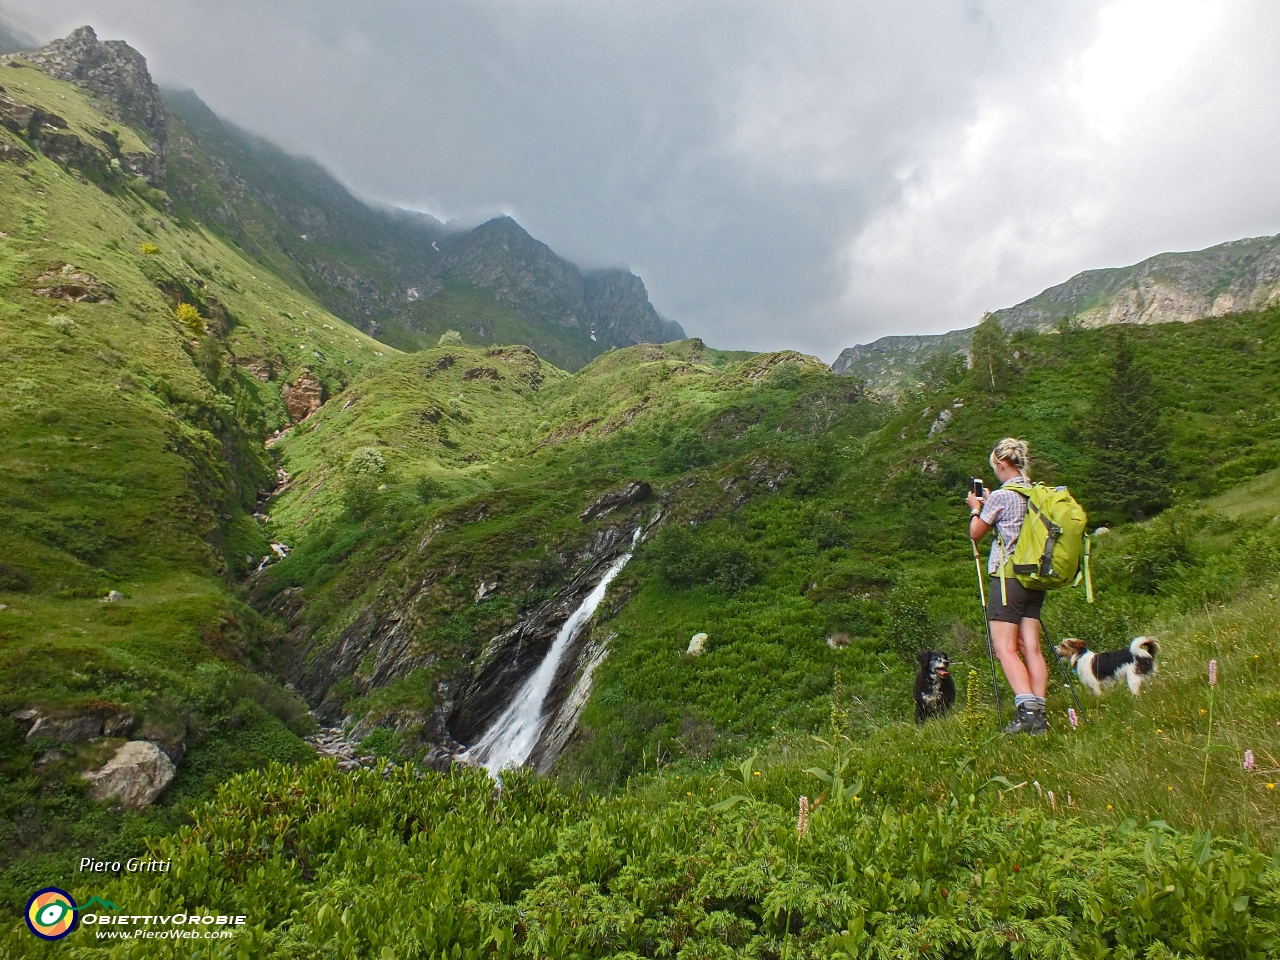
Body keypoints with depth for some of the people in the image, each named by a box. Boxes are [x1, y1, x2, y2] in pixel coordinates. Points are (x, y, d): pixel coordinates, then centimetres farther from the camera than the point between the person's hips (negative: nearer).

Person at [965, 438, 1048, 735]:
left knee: (1005, 648, -6)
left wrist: (975, 509, 17)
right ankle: (1038, 714, 2)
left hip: (1007, 576, -7)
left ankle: (1026, 710, -18)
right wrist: (988, 504, 25)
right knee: (1031, 648, 5)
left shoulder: (1002, 495, -11)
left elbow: (976, 533, 1)